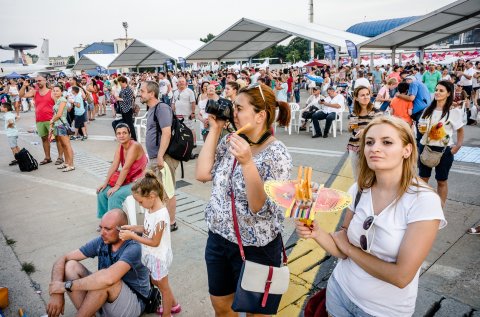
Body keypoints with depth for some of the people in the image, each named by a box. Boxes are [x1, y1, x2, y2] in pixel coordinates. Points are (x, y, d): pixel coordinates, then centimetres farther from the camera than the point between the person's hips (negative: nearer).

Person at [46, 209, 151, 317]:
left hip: (133, 303, -6)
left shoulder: (133, 248, -25)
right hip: (105, 301, 6)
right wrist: (56, 293, -23)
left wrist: (66, 285, -29)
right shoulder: (101, 242, -7)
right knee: (71, 266, -9)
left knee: (105, 277, -34)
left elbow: (109, 278, -40)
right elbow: (63, 258, -7)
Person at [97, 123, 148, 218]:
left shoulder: (134, 146, -22)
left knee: (114, 195, -23)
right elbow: (114, 166, 1)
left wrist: (116, 186, -23)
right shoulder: (120, 146, 3)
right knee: (102, 192, 4)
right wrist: (105, 183, -5)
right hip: (127, 179, 9)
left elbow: (126, 168, -25)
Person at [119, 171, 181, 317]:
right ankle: (173, 305, 47)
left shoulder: (160, 216, -32)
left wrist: (132, 236, -22)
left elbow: (154, 242, -25)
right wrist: (132, 228, -6)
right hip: (151, 255, 9)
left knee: (163, 286, 13)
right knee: (156, 282, 26)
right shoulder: (151, 209, -5)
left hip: (158, 256, -9)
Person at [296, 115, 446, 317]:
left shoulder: (424, 201, -23)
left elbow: (401, 276, -24)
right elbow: (343, 251, -3)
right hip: (340, 291, 4)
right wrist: (317, 233, -22)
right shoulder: (358, 190, -8)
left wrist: (349, 248, -14)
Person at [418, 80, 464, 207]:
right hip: (425, 147, 4)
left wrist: (457, 147, -7)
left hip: (444, 150, -4)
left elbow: (460, 131, 3)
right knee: (423, 177, 12)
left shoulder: (454, 112, -6)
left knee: (442, 181, 7)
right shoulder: (428, 110, 8)